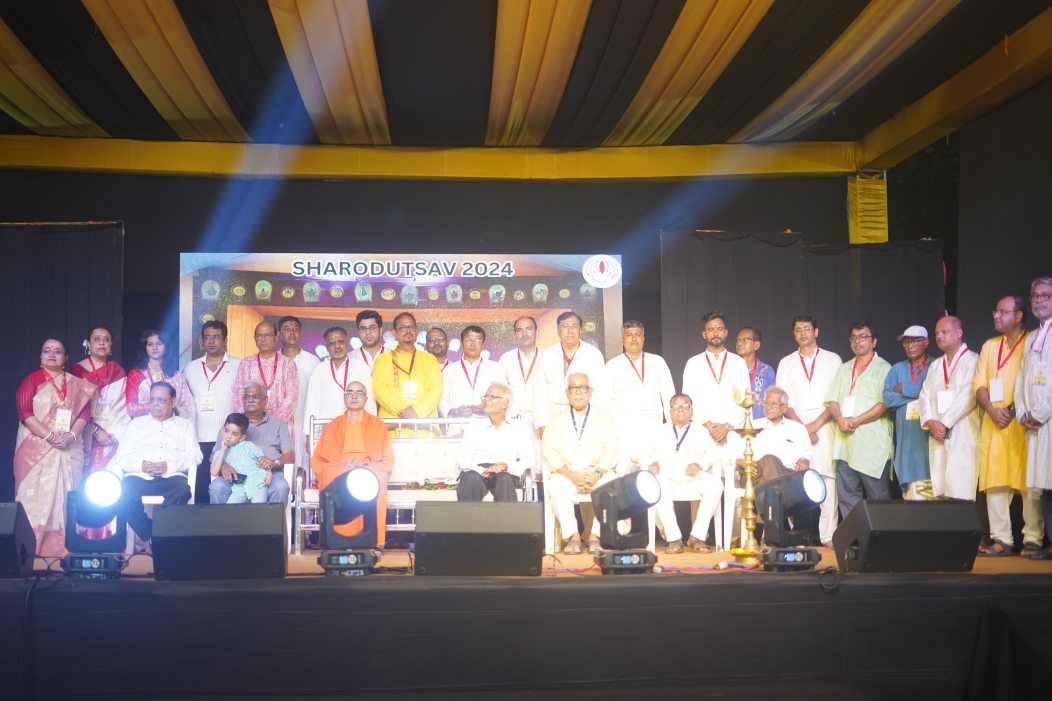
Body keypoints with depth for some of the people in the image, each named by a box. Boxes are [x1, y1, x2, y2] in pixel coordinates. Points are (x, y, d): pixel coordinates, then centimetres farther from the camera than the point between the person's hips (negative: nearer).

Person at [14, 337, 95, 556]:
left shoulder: (77, 384, 12)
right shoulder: (31, 380, 2)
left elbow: (85, 412, 5)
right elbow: (24, 412, -8)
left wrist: (71, 435, -13)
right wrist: (50, 436, -17)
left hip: (69, 450, 3)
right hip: (37, 449, -3)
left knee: (65, 499, 3)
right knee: (37, 497, -4)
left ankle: (63, 547, 6)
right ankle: (33, 549, -3)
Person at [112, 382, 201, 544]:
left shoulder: (185, 425, 23)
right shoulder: (136, 423, 26)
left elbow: (195, 455, 7)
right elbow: (121, 456, 14)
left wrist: (169, 465, -11)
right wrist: (140, 465, -9)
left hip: (171, 477, -1)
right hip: (139, 477, 1)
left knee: (182, 490, -37)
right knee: (125, 492, -35)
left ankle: (152, 540, -29)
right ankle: (150, 539, -23)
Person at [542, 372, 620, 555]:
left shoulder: (604, 416, 12)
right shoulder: (557, 418, 13)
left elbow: (612, 450, 2)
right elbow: (549, 450, 1)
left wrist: (597, 474, -16)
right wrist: (571, 475, -14)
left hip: (598, 472, 0)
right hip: (566, 473, 0)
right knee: (557, 487, -33)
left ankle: (595, 536, -21)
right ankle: (573, 536, -23)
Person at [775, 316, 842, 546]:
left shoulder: (833, 360, 9)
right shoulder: (786, 363, 13)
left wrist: (816, 424, -8)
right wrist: (801, 427, -6)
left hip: (825, 428, -1)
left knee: (827, 480, -7)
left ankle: (828, 535, -6)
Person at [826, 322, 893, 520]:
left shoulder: (883, 368, 0)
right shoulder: (844, 369, 19)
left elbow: (884, 404, -10)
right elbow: (832, 400, 13)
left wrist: (856, 421, -14)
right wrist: (840, 419, -7)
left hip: (872, 442, -6)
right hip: (845, 442, 6)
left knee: (877, 496, -4)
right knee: (846, 494, 6)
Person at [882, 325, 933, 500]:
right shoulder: (897, 369, 17)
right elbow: (887, 400, 4)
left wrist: (904, 389, -2)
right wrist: (918, 395, -4)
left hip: (931, 438, -3)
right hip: (907, 440, 3)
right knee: (912, 492, -2)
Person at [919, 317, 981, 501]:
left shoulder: (972, 360, -1)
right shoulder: (935, 365, 22)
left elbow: (968, 396, -12)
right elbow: (925, 396, 14)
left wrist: (945, 422, -11)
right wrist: (930, 422, -4)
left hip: (963, 436, -6)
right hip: (938, 437, 6)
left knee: (961, 494, -11)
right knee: (941, 492, 0)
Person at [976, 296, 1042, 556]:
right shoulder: (989, 347, 18)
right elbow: (979, 384, 12)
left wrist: (1013, 409, -15)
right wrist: (993, 410, -5)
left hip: (1022, 424, -5)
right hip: (993, 424, 5)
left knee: (1029, 483, -5)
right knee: (994, 482, 2)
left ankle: (1033, 539, -1)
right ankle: (1001, 539, 6)